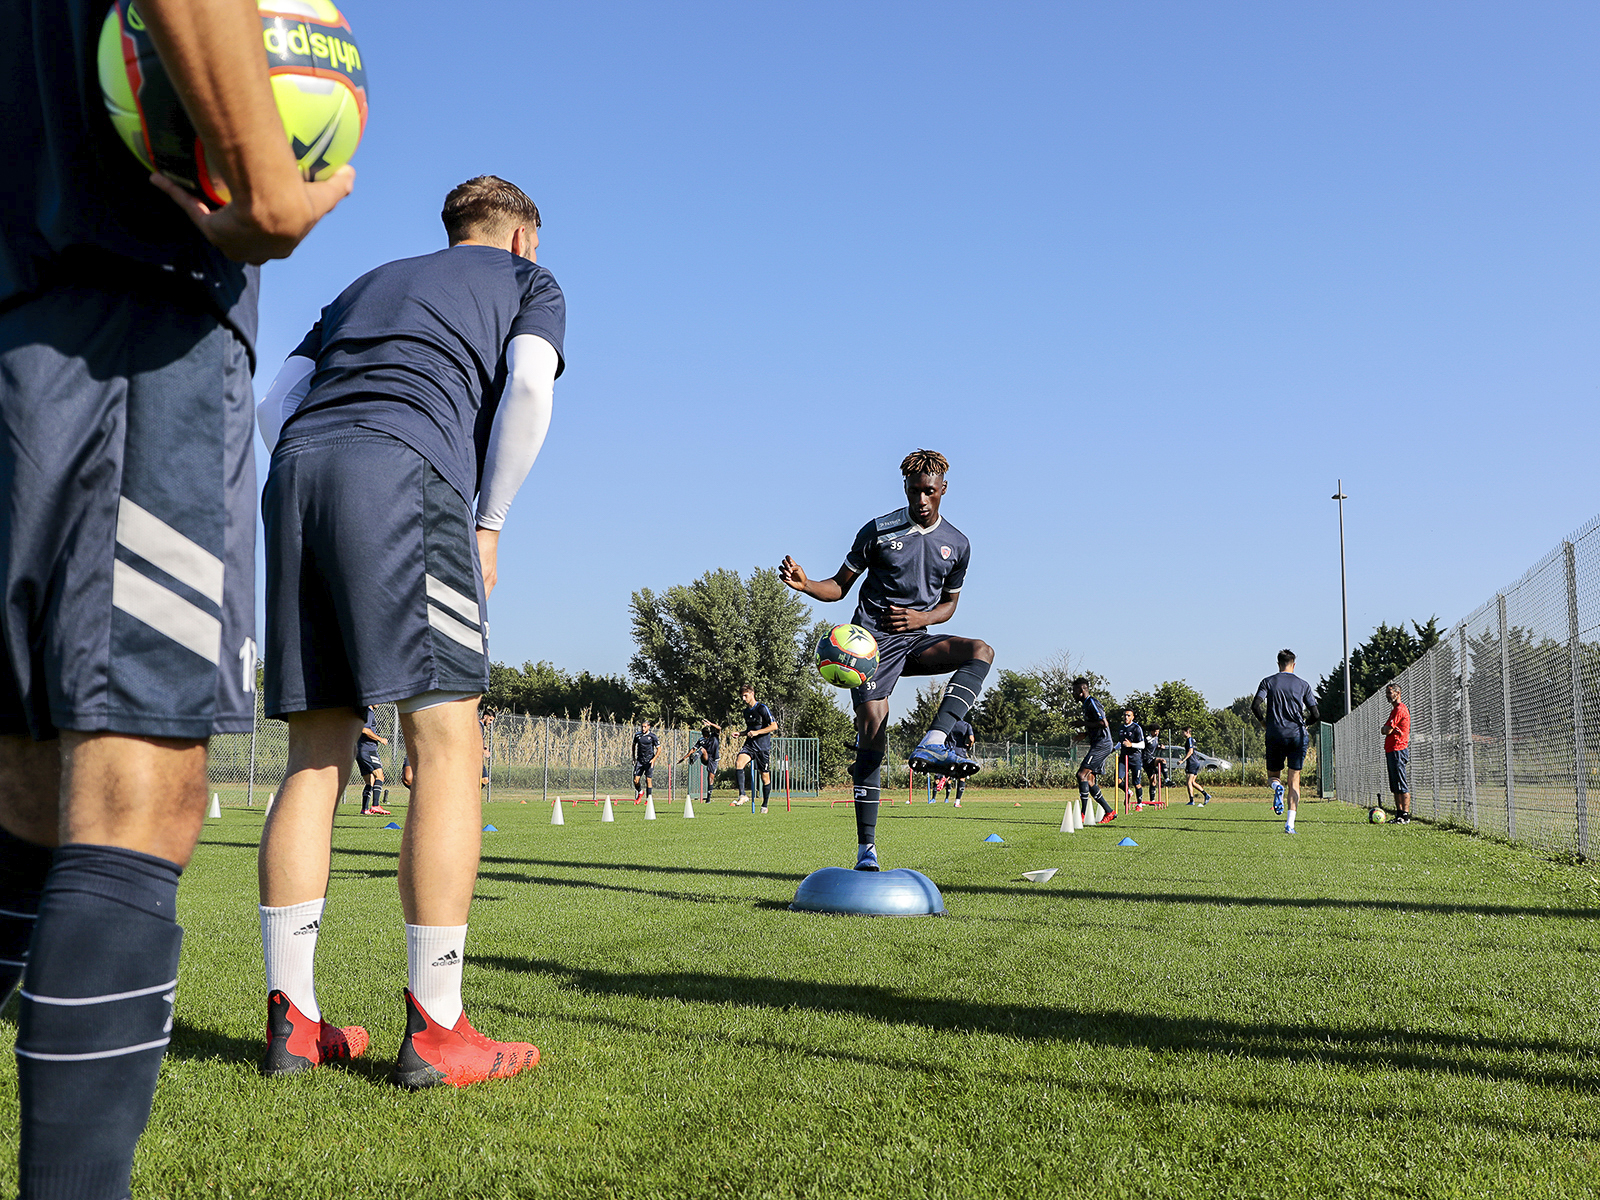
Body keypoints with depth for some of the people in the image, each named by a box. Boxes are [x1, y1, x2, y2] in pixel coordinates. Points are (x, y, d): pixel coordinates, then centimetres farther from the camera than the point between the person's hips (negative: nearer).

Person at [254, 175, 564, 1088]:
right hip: (403, 469, -6)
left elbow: (278, 404, 24)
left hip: (295, 467, 6)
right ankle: (436, 1030, -10)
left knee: (318, 753, 6)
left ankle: (294, 1020, 4)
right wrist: (488, 524, 5)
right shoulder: (529, 280, 22)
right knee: (447, 744, -7)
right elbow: (528, 385, 1)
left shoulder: (370, 282, 37)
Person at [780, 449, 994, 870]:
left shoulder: (956, 544, 6)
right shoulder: (878, 531, -3)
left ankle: (932, 744, -35)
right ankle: (866, 848, -4)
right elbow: (840, 586, 2)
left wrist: (920, 618, -5)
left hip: (916, 640, 4)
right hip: (872, 640, -4)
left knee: (980, 651, -23)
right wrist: (805, 584, -19)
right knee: (873, 730, -12)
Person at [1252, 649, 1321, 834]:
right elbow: (1315, 715, 2)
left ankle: (1277, 787, -22)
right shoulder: (1303, 685, 6)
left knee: (1273, 775, 16)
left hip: (1275, 735, 0)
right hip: (1297, 735, 0)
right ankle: (1290, 824, -6)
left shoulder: (1268, 682, 4)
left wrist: (1264, 722, 8)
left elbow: (1256, 705, -9)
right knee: (1294, 780, 5)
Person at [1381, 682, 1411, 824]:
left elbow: (1388, 731, -16)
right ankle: (1399, 814, 14)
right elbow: (1388, 731, 21)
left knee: (1402, 785, -10)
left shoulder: (1400, 709, -11)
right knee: (1395, 786, 11)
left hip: (1398, 750, -10)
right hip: (1392, 750, 10)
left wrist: (1385, 729, 3)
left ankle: (1405, 816, -10)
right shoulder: (1396, 709, 21)